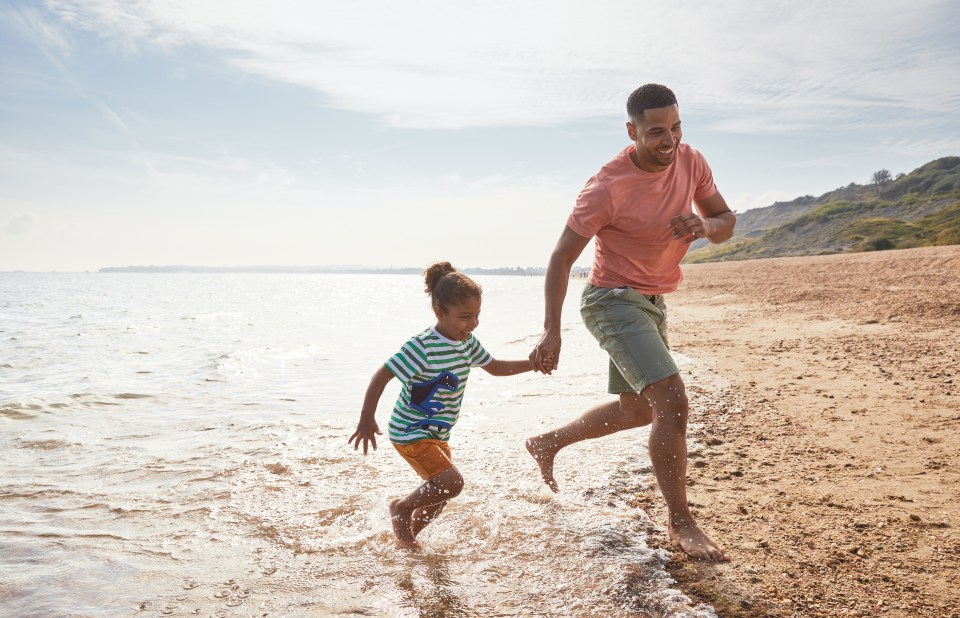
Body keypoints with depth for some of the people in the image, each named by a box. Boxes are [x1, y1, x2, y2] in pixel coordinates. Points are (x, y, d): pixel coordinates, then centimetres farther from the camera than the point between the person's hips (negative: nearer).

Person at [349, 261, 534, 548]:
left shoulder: (467, 342, -1)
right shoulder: (422, 347, -25)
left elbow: (494, 367, 16)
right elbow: (382, 375, -22)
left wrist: (533, 363, 7)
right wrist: (367, 419, -26)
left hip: (438, 433, 8)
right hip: (410, 431, -8)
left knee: (440, 494, 16)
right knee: (452, 482, -19)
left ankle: (407, 535, 39)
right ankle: (401, 507, 6)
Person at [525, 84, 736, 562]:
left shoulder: (691, 162, -3)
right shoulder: (608, 187, -22)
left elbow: (726, 221, 7)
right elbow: (562, 257, -17)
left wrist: (707, 225, -18)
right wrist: (551, 330, -23)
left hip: (651, 303, 8)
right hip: (612, 301, -8)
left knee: (638, 408, 19)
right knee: (672, 402, -20)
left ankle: (548, 443, 38)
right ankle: (681, 523, -5)